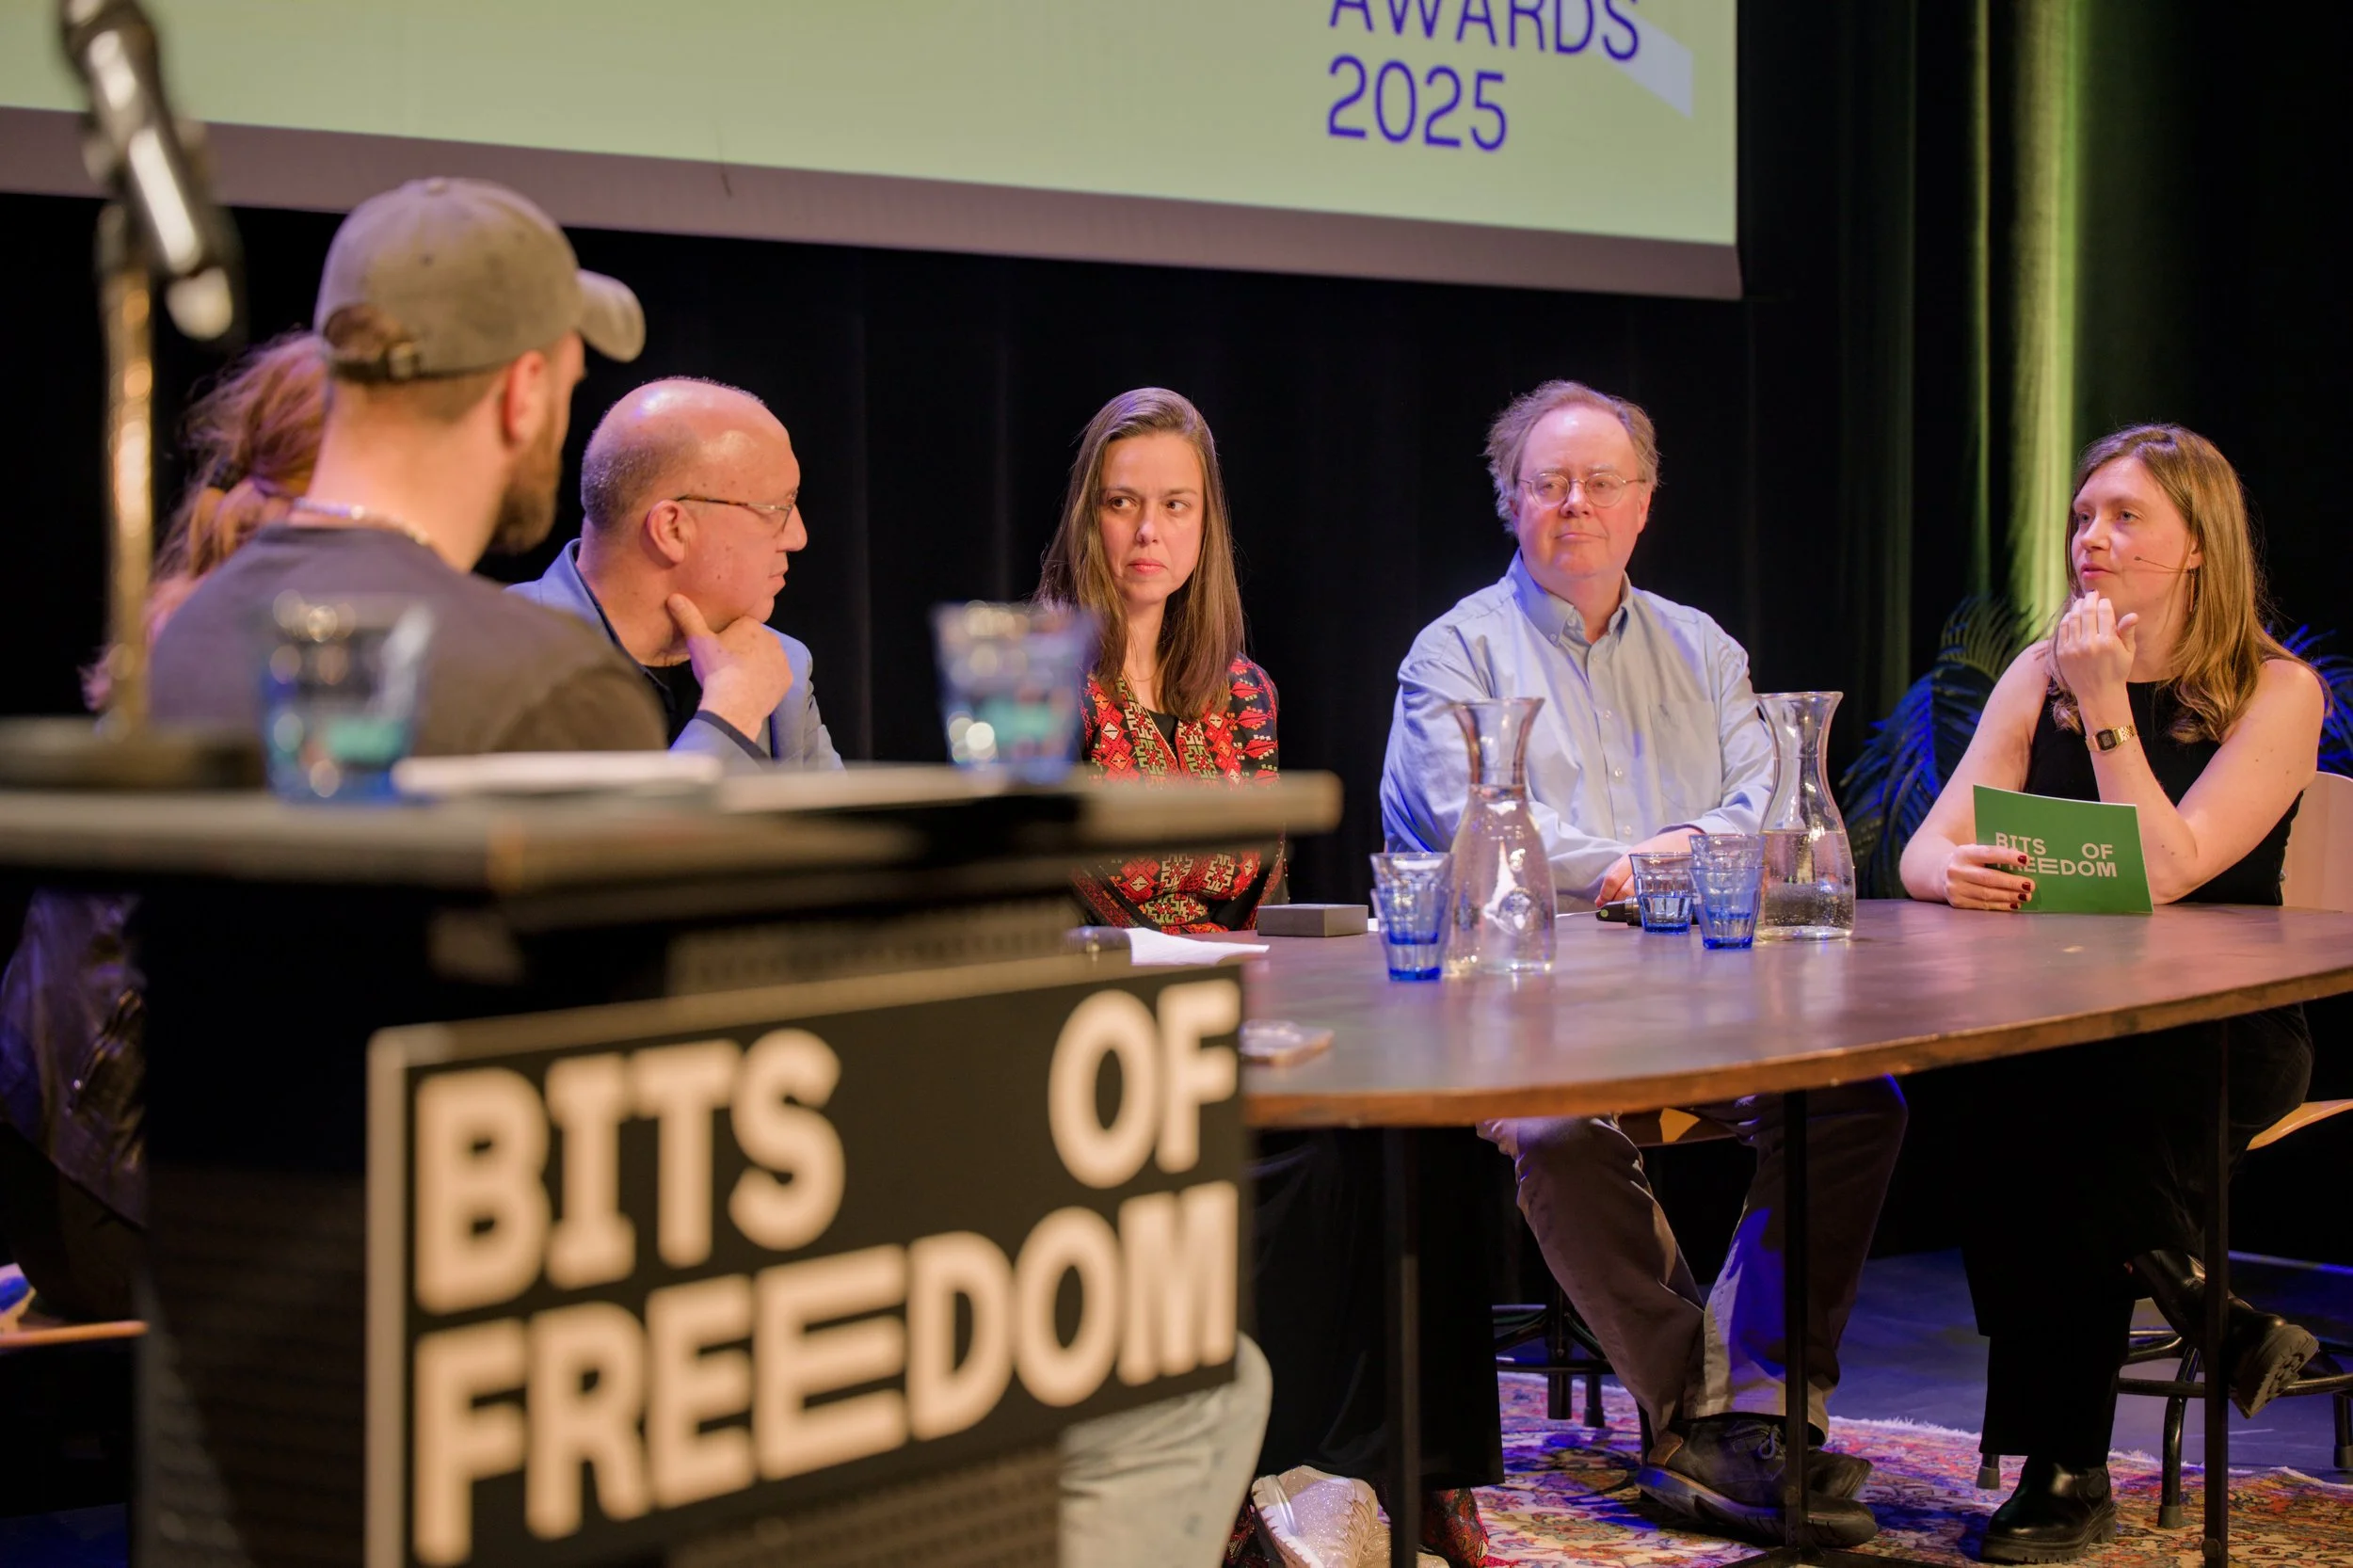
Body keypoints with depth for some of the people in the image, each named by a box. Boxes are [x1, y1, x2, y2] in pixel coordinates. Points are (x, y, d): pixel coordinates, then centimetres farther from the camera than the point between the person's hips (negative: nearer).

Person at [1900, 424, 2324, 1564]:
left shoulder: (2276, 694, -3)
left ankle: (2064, 1476, -14)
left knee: (2068, 1121, -33)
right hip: (2062, 1027, 4)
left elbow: (2166, 874, -16)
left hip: (2221, 1034, -3)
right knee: (1998, 1099, -31)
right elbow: (1926, 850, 1)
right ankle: (2213, 1327, -13)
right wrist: (1954, 872, -23)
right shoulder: (2043, 674, 9)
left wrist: (2108, 704, -16)